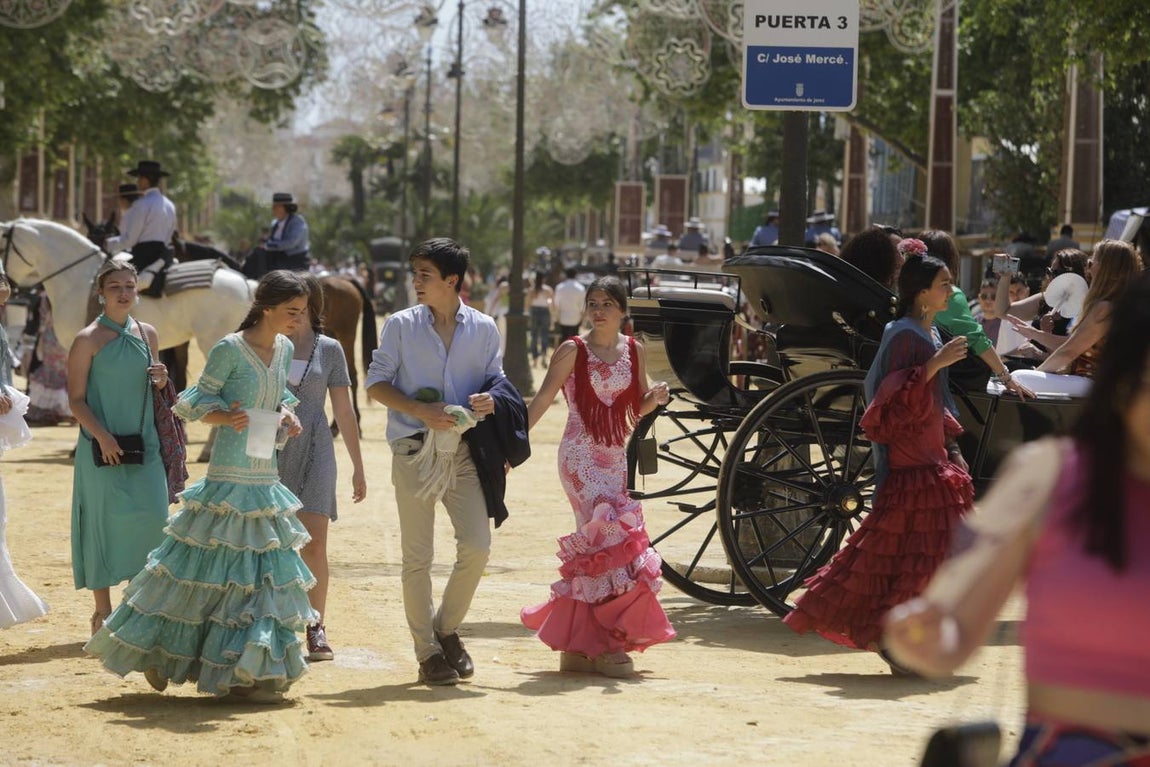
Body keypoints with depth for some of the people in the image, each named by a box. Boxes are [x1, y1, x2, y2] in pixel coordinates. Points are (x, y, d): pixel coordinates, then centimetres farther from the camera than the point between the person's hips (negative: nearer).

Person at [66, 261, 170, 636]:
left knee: (152, 516, -4)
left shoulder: (147, 335, 11)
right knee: (105, 521, -3)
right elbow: (76, 399, -7)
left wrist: (160, 382, -1)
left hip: (144, 444, 4)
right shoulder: (88, 339, -4)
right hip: (103, 447, -4)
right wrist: (102, 436, -20)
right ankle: (103, 613, 6)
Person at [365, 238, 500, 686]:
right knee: (417, 557, 0)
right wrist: (422, 411, -14)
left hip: (465, 451, 1)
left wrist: (490, 401, -10)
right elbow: (376, 383, 2)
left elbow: (496, 380, 15)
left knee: (477, 547, -7)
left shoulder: (484, 329, 8)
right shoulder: (401, 326, 4)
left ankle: (447, 628, 17)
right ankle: (427, 651, 10)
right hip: (416, 451, -1)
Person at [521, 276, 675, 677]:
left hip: (615, 458, 5)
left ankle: (575, 645, 16)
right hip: (580, 457, -5)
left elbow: (637, 407, 15)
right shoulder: (573, 350, -6)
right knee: (608, 536, -15)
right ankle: (605, 645, -10)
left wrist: (655, 397, -7)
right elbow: (542, 400, -6)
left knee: (593, 547, 7)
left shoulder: (634, 350, 8)